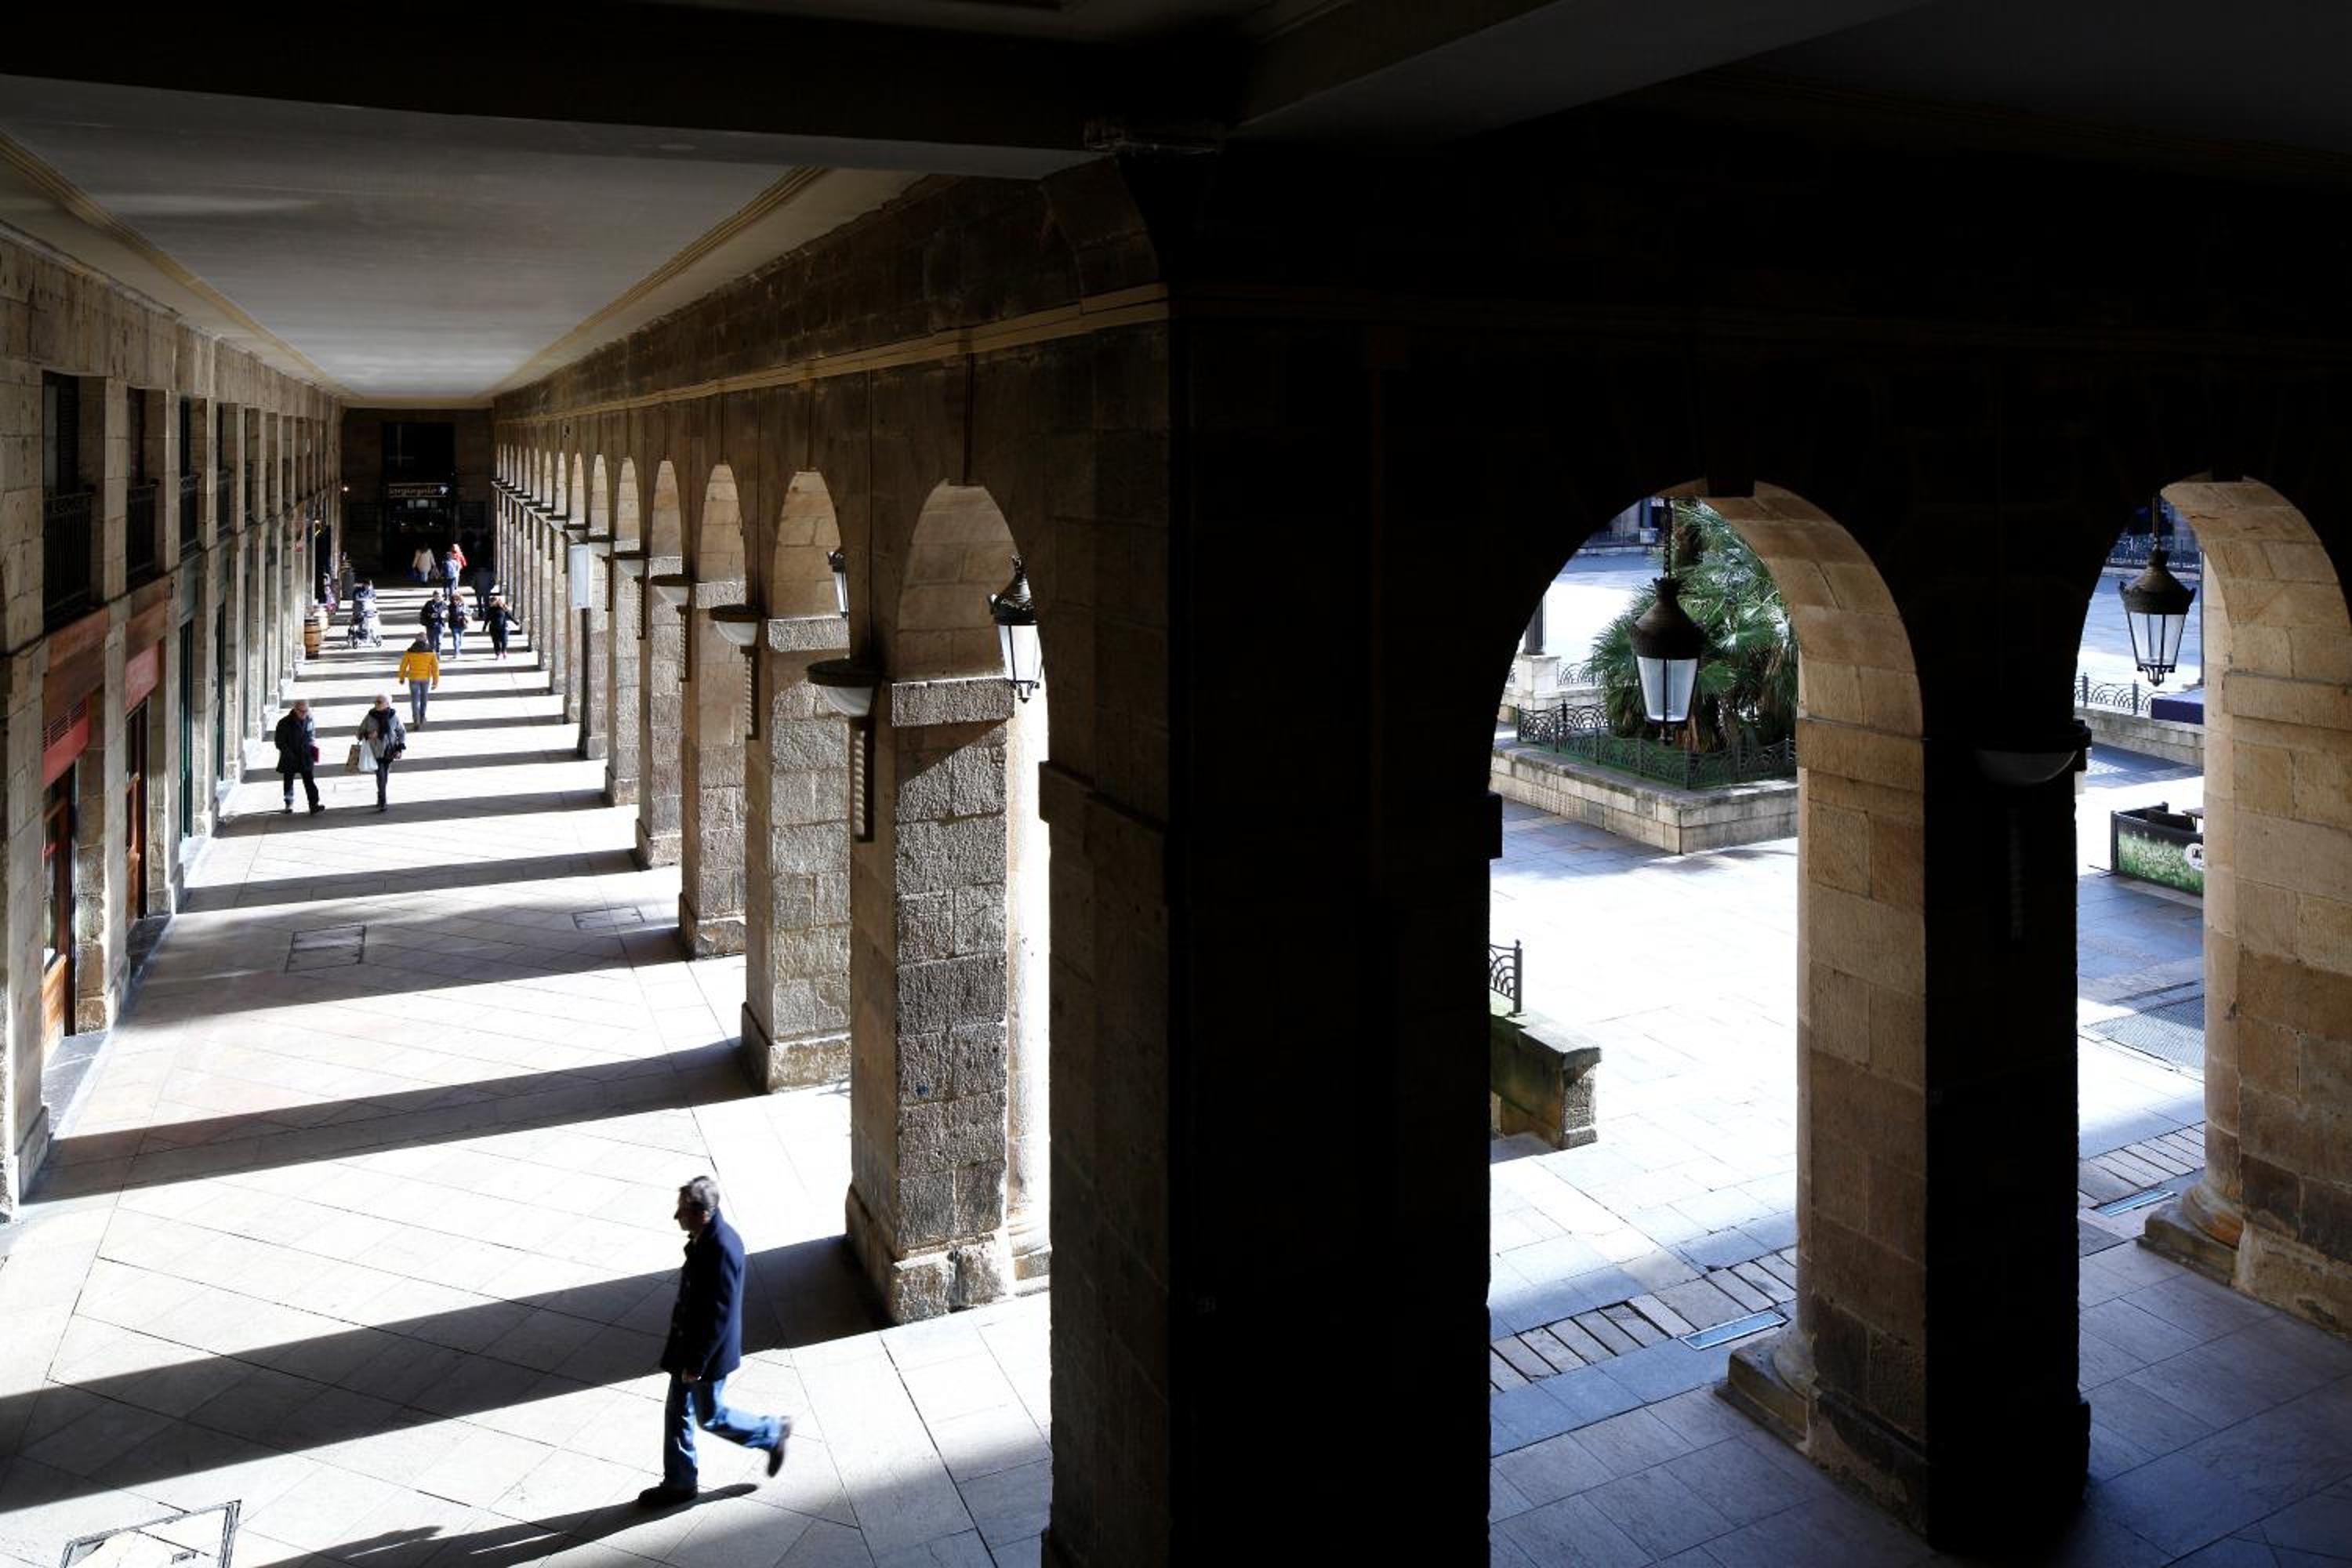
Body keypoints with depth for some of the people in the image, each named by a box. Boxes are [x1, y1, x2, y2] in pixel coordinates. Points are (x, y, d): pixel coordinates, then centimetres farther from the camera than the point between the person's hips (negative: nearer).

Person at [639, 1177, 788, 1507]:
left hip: (709, 1351, -9)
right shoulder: (703, 1238, -3)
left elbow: (719, 1315, -27)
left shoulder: (722, 1250, -32)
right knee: (678, 1413, 18)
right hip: (688, 1343, 9)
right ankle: (679, 1482, 34)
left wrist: (697, 1363, -20)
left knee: (710, 1417, 10)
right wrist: (685, 1356, 20)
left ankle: (772, 1433, 29)